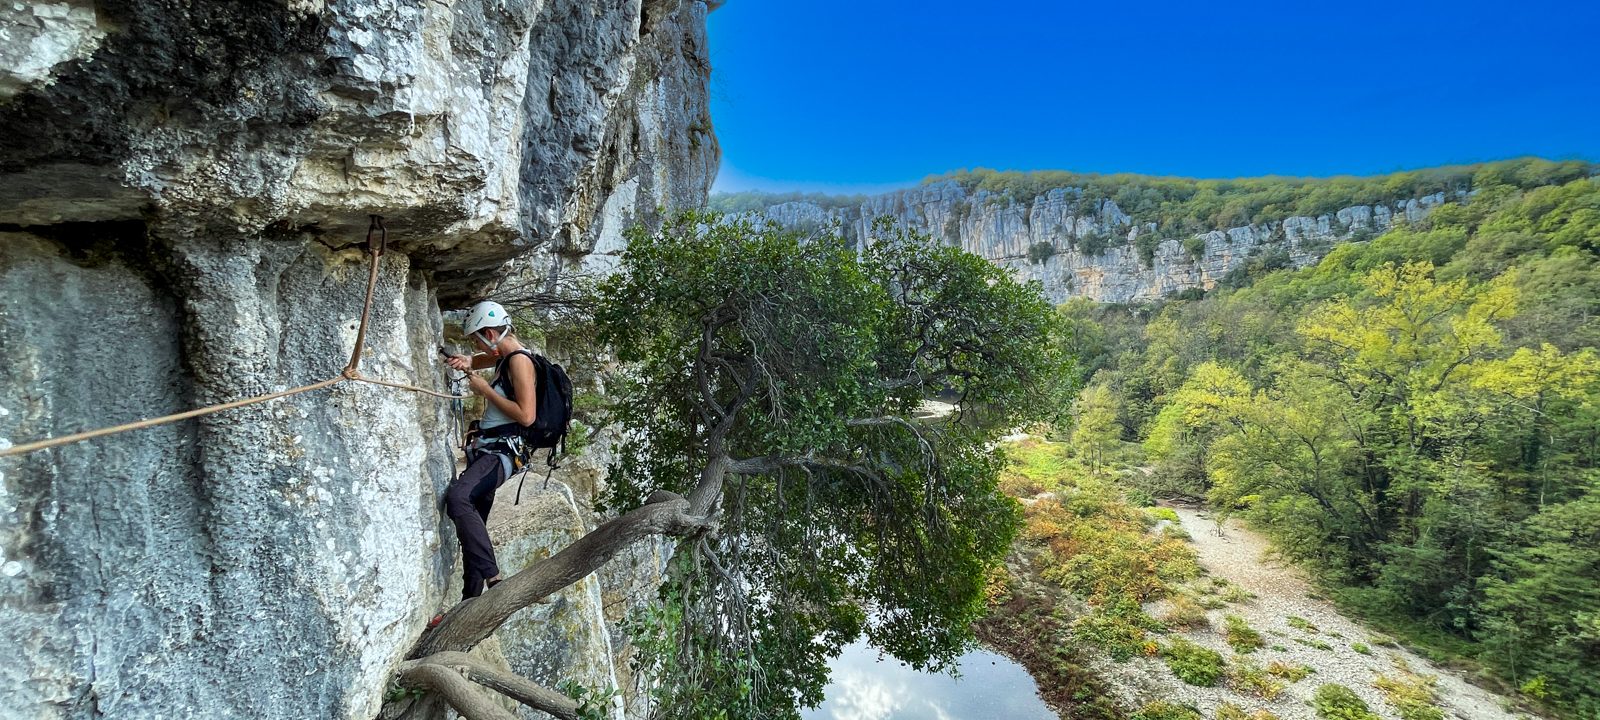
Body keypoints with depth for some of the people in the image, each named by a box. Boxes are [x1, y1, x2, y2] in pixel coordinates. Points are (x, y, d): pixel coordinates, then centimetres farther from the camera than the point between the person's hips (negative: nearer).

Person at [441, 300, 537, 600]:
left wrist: (485, 389, -12)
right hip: (485, 450, 11)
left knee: (457, 497, -33)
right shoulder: (505, 356, 16)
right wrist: (466, 361, 12)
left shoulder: (519, 360, -13)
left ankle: (492, 577, -35)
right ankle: (471, 600, 18)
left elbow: (526, 416, -22)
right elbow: (479, 360, 37)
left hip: (502, 452, -10)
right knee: (472, 524, 11)